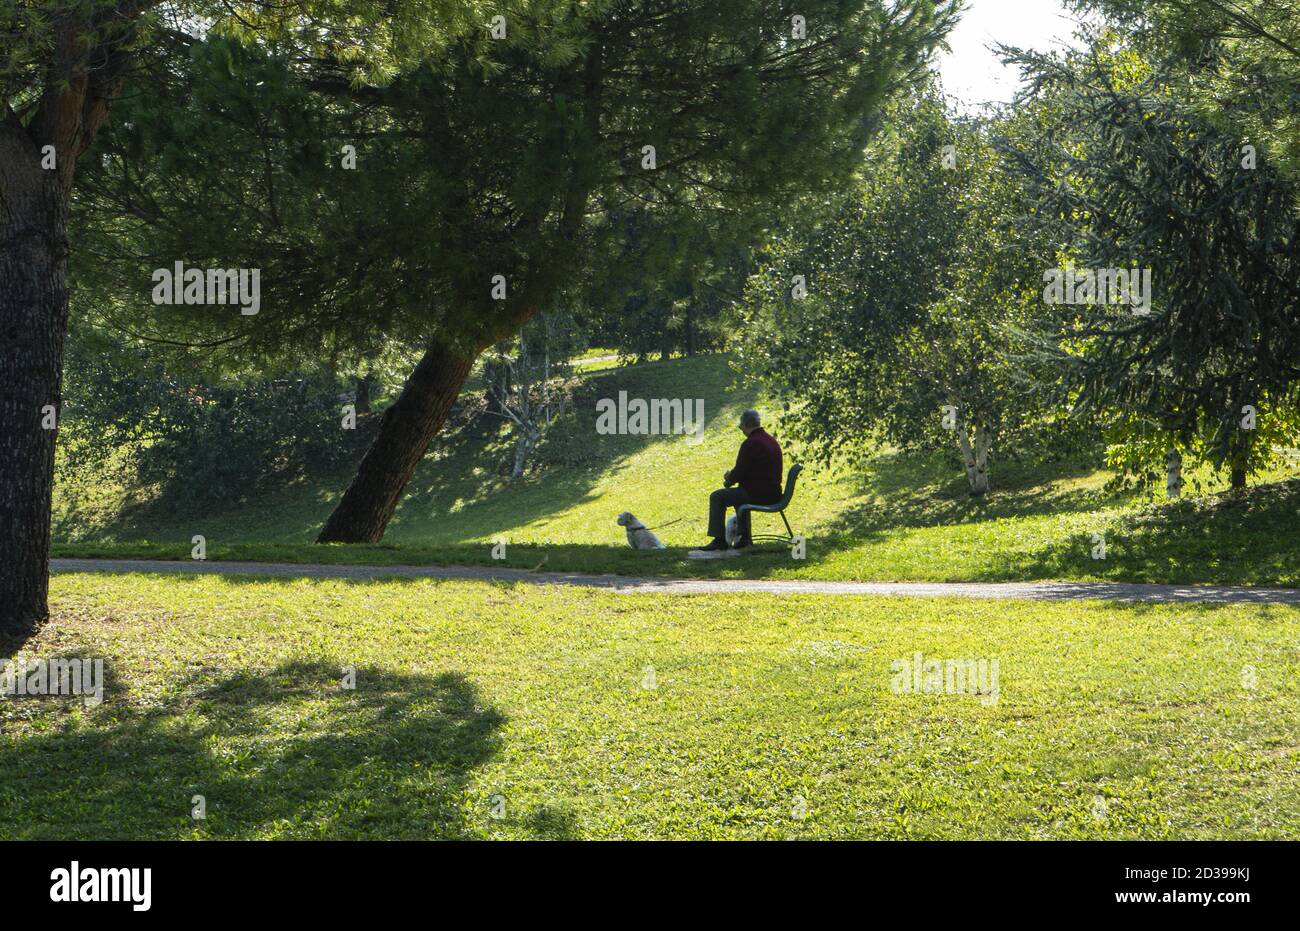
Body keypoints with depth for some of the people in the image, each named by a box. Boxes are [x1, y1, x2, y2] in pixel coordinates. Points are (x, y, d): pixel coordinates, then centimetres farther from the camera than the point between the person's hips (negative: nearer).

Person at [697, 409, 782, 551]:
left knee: (717, 497, 0)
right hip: (773, 494, 9)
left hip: (758, 494, -9)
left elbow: (739, 472, -14)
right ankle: (743, 536, 34)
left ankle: (719, 539, 2)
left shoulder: (750, 444, -17)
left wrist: (728, 482, 7)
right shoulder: (771, 441, 13)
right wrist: (732, 475, 19)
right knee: (739, 493, 35)